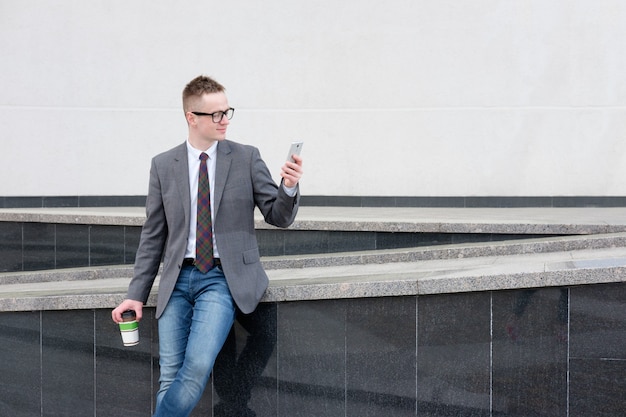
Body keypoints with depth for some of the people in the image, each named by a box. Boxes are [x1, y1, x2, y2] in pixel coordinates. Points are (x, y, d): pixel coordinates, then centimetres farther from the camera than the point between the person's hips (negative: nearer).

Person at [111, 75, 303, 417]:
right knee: (170, 377, -4)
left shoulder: (246, 158, 4)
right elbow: (153, 235, 10)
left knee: (197, 367, -21)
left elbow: (279, 217, 3)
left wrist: (289, 187, -20)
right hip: (178, 279, 2)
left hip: (223, 278, -2)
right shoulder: (163, 165, 8)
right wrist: (136, 295, 5)